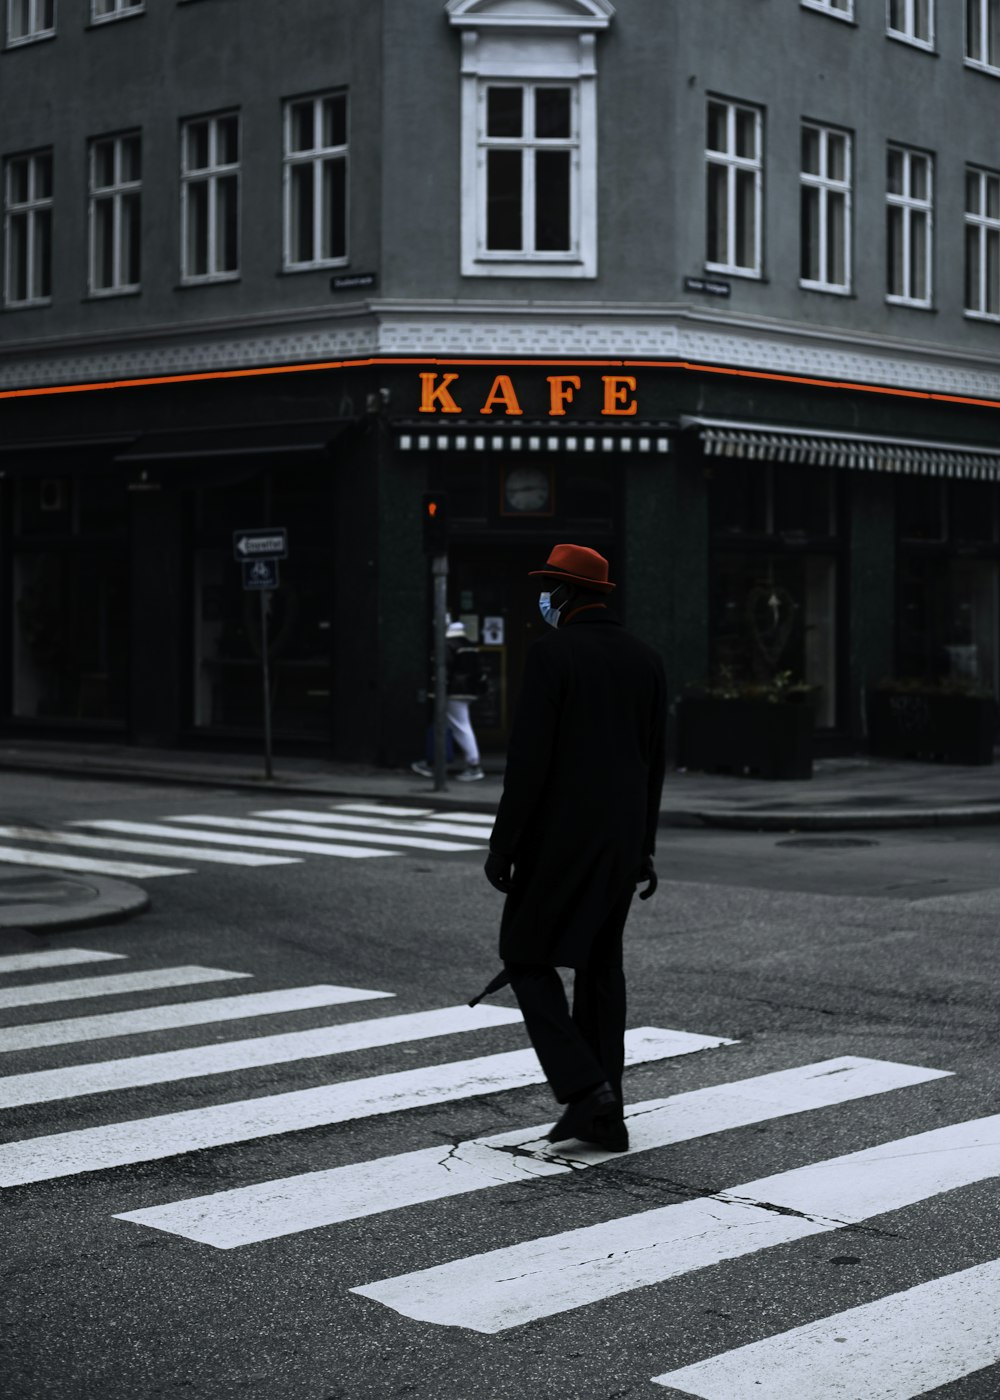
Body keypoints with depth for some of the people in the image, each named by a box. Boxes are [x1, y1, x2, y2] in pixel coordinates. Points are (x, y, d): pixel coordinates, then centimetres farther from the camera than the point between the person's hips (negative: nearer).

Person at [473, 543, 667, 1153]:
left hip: (561, 834, -6)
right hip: (623, 839, 7)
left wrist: (503, 844, -11)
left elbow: (529, 759, -16)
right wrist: (643, 847, 18)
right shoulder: (647, 661, 8)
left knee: (527, 954, 6)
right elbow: (655, 764, 11)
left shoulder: (551, 653, -12)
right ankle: (603, 1115, 15)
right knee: (601, 965, 13)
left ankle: (583, 1087, -7)